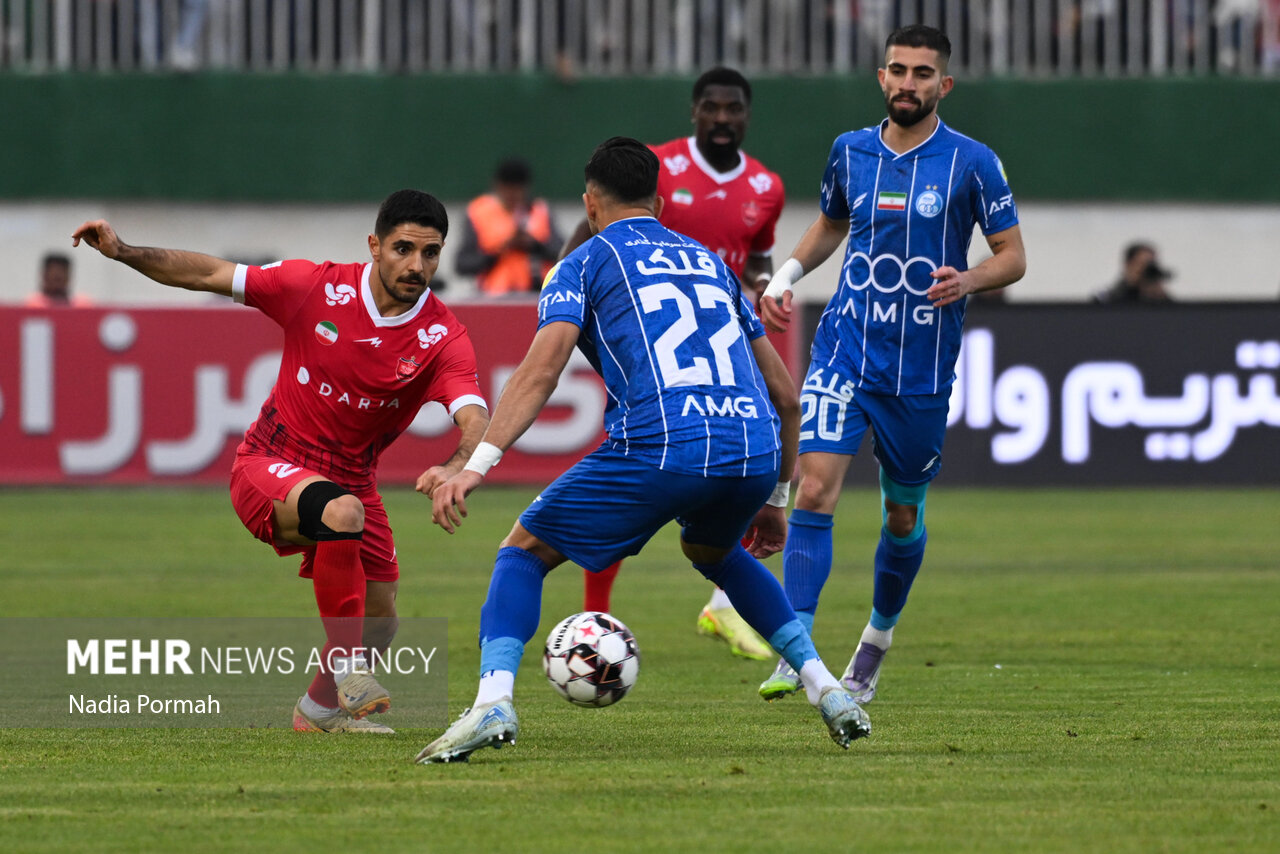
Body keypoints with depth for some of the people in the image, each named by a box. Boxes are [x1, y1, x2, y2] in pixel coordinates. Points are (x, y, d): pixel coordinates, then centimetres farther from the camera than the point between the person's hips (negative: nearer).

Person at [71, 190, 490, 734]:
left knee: (378, 623, 6)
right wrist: (123, 252, -20)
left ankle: (321, 707, 37)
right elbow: (210, 275, -8)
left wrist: (453, 469, -52)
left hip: (351, 479, 4)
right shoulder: (319, 287, -15)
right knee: (343, 512, -36)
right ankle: (345, 669, -25)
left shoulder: (443, 337, -15)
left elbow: (476, 420, -29)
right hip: (271, 465, -4)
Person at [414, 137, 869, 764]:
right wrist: (774, 497, 38)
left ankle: (493, 701, -11)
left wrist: (478, 462, -10)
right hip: (755, 450, 5)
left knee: (524, 551, 12)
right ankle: (823, 686, 26)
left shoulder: (584, 264, 16)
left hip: (660, 447, -5)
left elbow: (542, 368, -3)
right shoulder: (710, 263, 30)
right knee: (711, 551, 37)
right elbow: (784, 392, 30)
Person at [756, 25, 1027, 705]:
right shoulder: (850, 151, 5)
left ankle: (877, 642, 36)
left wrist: (969, 280, -20)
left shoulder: (971, 163, -4)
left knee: (903, 516, 10)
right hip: (844, 350, 1)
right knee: (815, 485, -17)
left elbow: (1013, 256, 0)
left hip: (921, 369, -1)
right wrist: (786, 276, 8)